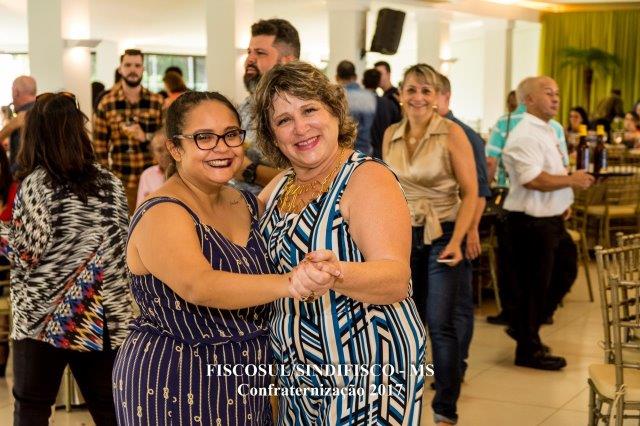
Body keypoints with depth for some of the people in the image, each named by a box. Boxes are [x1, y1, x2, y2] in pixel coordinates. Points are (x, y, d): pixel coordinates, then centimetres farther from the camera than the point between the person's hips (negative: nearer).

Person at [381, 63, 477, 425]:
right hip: (403, 235, 5)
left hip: (443, 235, -4)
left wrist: (456, 241, -20)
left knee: (442, 324, -5)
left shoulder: (451, 134, -11)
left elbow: (470, 192, -11)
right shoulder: (391, 136, 4)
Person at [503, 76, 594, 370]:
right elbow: (532, 179, -28)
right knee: (534, 285, 1)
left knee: (565, 271, 19)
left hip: (551, 220, 10)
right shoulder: (525, 135, -19)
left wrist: (563, 202, 13)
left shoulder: (547, 132, 15)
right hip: (532, 222, -10)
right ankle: (528, 351, 15)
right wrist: (571, 180, -18)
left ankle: (524, 327, 32)